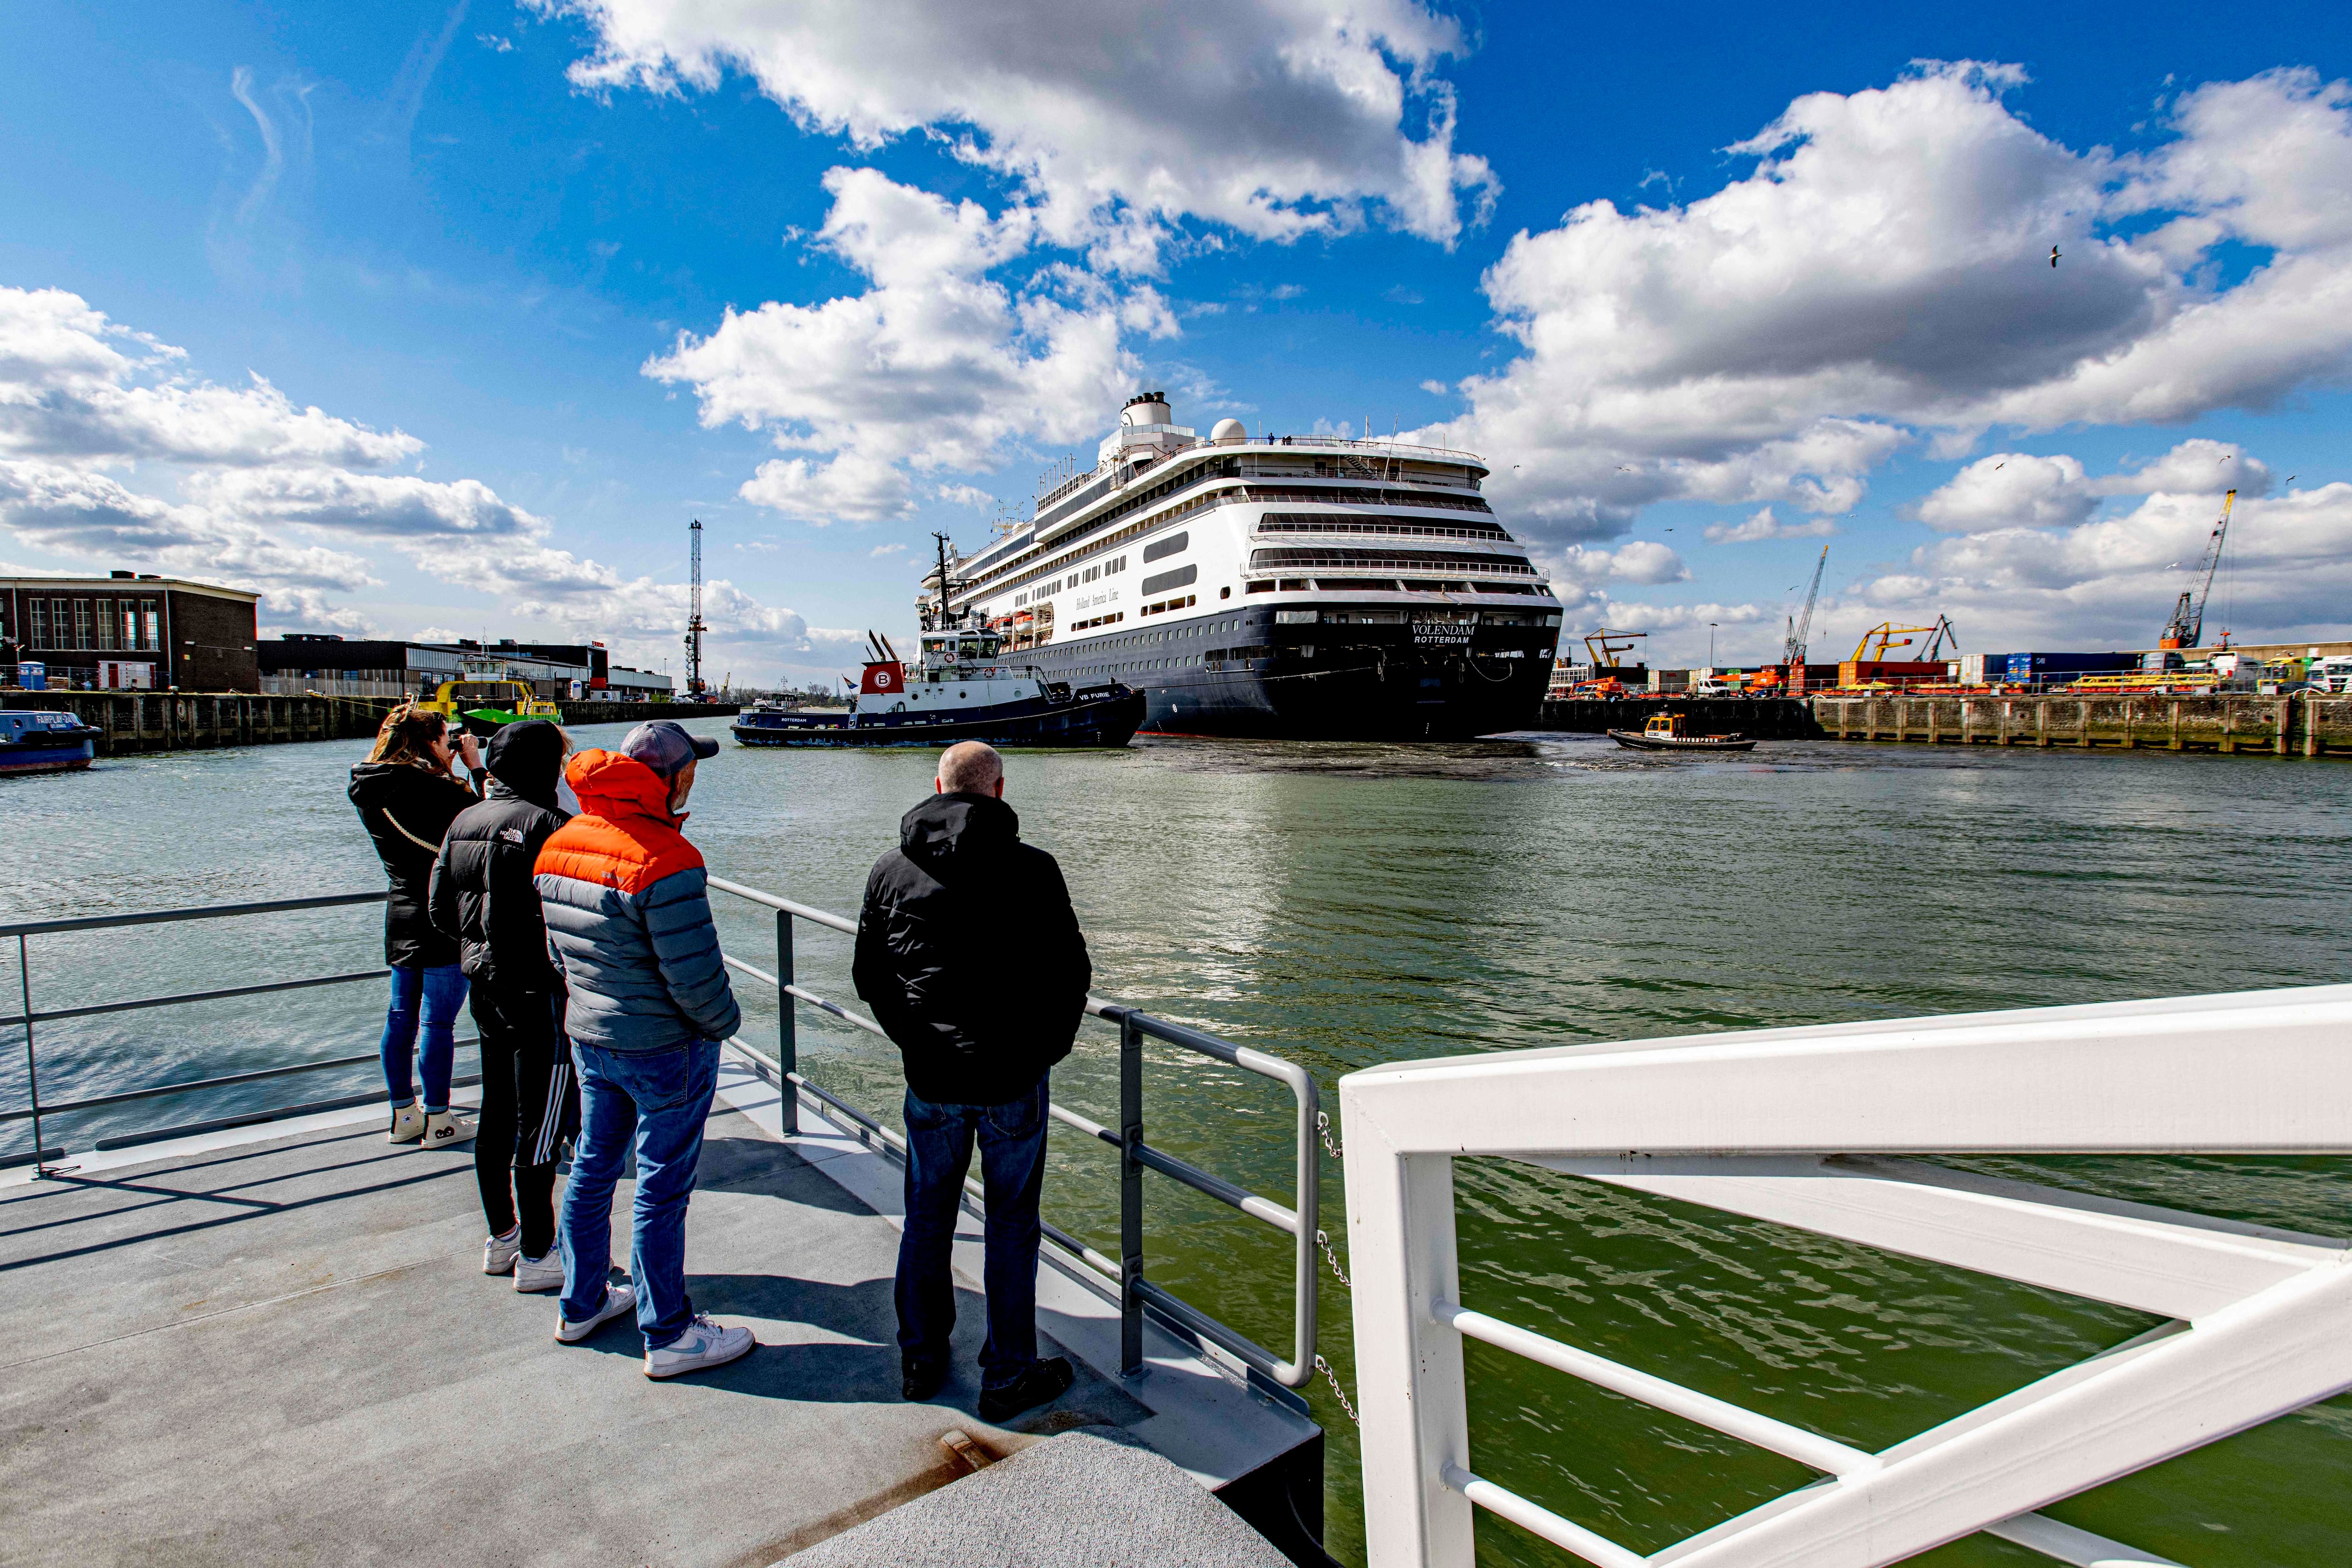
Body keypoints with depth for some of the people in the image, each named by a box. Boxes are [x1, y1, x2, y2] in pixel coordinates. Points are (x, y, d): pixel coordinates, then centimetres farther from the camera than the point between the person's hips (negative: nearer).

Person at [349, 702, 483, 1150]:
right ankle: (438, 1122, 9)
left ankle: (403, 1116, 25)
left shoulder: (369, 787, 7)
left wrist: (449, 772, 11)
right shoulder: (426, 785, -19)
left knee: (400, 1017, 14)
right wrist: (474, 766, -5)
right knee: (439, 1021, 0)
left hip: (400, 913, 8)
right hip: (443, 918, -8)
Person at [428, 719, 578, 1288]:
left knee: (497, 1114, 18)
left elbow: (440, 910, 12)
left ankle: (501, 1238, 33)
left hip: (485, 985, 9)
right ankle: (536, 1256, 12)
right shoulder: (546, 824, -18)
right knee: (541, 1124, 1)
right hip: (539, 991, -9)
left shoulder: (464, 822, 7)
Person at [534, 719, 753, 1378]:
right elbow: (694, 973, -25)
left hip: (587, 1036, 8)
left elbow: (557, 949, 11)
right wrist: (723, 1021, -7)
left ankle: (581, 1305, 39)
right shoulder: (664, 859, -26)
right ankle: (668, 1336, 19)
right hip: (665, 1048, -8)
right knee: (661, 1189, 4)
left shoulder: (559, 845, 1)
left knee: (592, 1169, 22)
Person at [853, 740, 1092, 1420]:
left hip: (930, 1078, 3)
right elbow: (1071, 973, -9)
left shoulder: (891, 871, -1)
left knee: (927, 1216, 19)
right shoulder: (1032, 870, -12)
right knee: (1011, 1224, 10)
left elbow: (868, 975, 7)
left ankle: (921, 1358, 34)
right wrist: (1046, 1048, 7)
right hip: (1014, 1081, -3)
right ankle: (1009, 1375, 21)